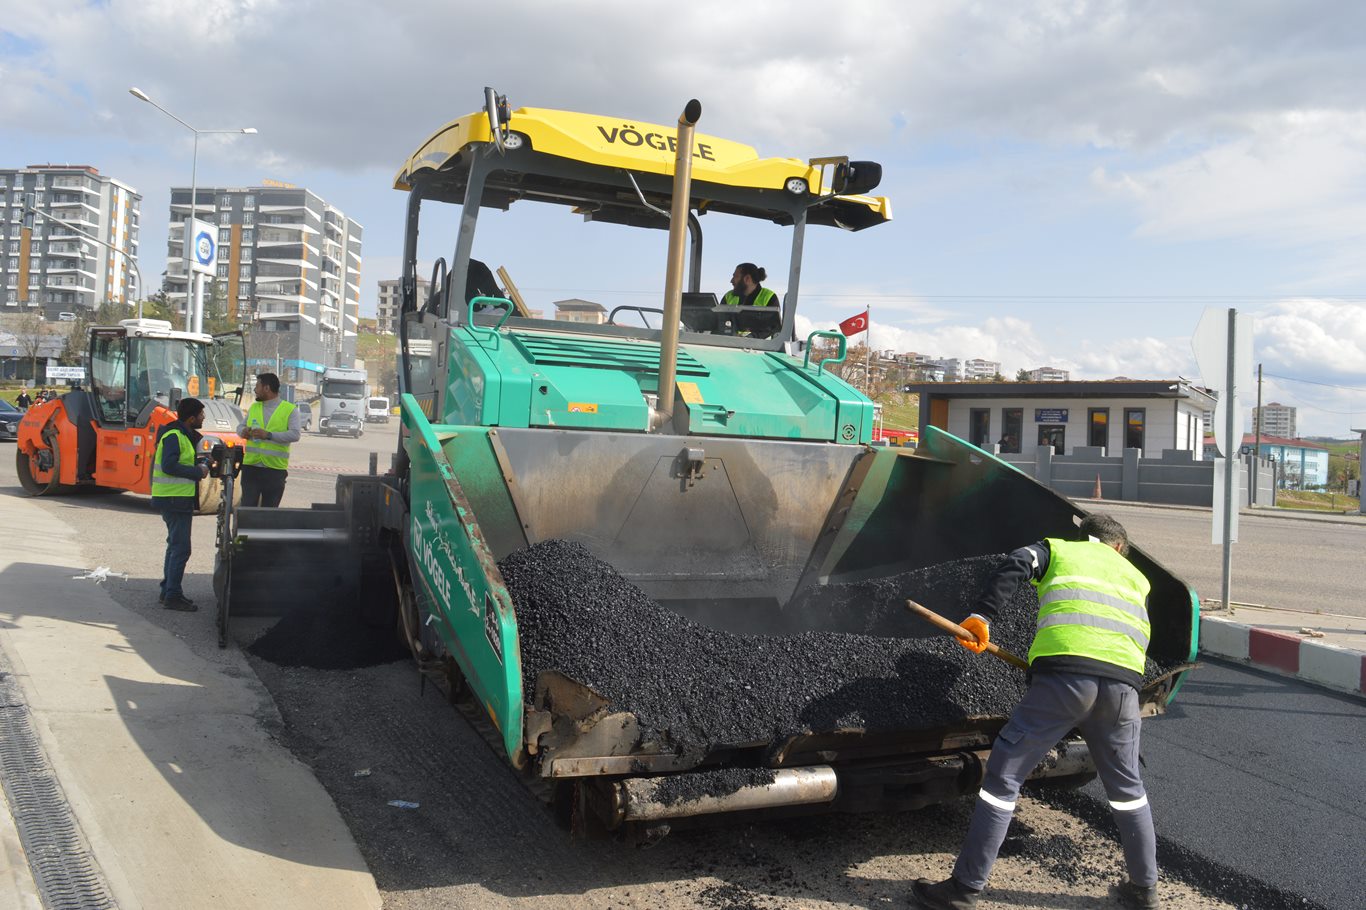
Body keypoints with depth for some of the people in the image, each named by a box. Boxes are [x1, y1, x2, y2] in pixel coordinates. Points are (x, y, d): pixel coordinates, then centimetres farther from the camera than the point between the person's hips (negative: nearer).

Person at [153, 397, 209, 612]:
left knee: (176, 545, 18)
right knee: (181, 547, -9)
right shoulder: (174, 436, -16)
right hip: (174, 498, -11)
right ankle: (173, 596, -5)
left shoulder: (184, 435, 15)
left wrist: (199, 467, 5)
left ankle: (168, 591, 28)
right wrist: (198, 472, -19)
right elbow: (169, 466, -25)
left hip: (178, 498, 11)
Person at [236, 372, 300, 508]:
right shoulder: (253, 407, 14)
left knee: (269, 510, 5)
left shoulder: (290, 409, -2)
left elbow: (295, 434, -13)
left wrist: (269, 435, -24)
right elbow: (241, 426, 20)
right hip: (251, 467, 3)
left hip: (275, 469, -3)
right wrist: (243, 431, -6)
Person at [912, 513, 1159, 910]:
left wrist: (981, 616, -5)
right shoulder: (1134, 576, 33)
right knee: (1126, 786, 26)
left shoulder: (1058, 549, 23)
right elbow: (1142, 636, 24)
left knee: (1004, 775, 2)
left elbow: (1016, 565, 2)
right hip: (1123, 682, 4)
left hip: (1064, 672, -4)